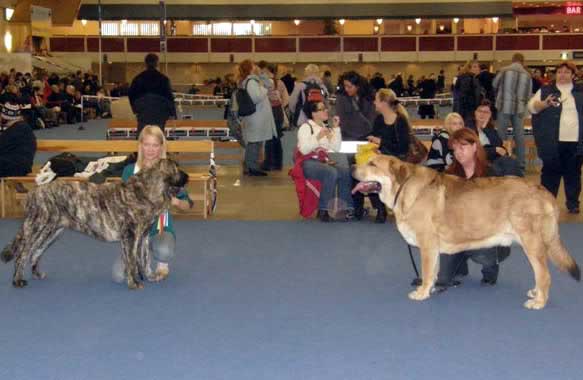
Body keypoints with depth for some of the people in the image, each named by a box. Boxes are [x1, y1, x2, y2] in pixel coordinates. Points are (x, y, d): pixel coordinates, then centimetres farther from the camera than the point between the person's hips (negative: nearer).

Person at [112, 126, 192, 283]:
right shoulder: (130, 171, 1)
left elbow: (188, 204, 0)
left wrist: (175, 201, -21)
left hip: (161, 229, -1)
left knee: (163, 250, -38)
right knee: (119, 276, -19)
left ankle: (163, 264, 1)